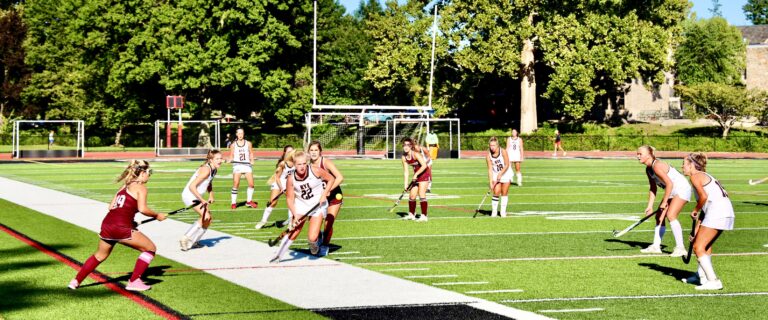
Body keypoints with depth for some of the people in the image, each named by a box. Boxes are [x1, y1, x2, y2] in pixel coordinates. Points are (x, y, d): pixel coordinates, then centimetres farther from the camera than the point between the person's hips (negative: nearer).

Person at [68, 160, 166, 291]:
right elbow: (142, 209, -14)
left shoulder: (124, 186, 21)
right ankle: (133, 282, 3)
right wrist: (157, 215, 1)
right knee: (150, 248, 6)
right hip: (122, 228, -8)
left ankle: (76, 281, 29)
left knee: (100, 255, 28)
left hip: (107, 223, 8)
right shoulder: (141, 187, -1)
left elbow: (111, 206, 19)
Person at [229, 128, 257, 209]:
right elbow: (231, 156, 9)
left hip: (247, 165, 1)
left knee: (251, 184, -3)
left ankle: (249, 201, 15)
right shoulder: (233, 145, 6)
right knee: (236, 184, -9)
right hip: (237, 165, -1)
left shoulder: (248, 143, 8)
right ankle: (234, 203, -1)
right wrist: (229, 160, -11)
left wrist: (252, 161, -5)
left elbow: (251, 153, 11)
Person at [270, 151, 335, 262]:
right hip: (301, 205, 1)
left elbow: (331, 179, -3)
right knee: (293, 233, -11)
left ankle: (313, 245, 27)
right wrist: (295, 214, -18)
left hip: (318, 204, -1)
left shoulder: (315, 171, -19)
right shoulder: (291, 179, -14)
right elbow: (289, 198, -6)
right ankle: (278, 256, 6)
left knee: (312, 238, -12)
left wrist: (324, 195, -12)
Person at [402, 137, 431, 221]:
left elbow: (424, 165, -30)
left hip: (425, 173, -7)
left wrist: (416, 174, -29)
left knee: (421, 194, -14)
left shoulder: (415, 154, -23)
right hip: (416, 175, 7)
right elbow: (405, 172, 0)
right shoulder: (404, 157, -3)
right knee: (412, 195, 8)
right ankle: (411, 215, 23)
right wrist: (405, 184, -6)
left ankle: (424, 216, -11)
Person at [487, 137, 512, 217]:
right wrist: (490, 181, -20)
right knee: (496, 192, -9)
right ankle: (494, 211, 0)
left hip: (505, 174, -1)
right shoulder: (488, 156, -14)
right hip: (496, 175, 1)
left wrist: (500, 174, -23)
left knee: (504, 193, 1)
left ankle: (503, 211, 10)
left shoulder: (503, 152, -19)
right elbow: (490, 169, -13)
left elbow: (507, 165, -16)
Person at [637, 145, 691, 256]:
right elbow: (653, 188, 12)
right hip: (672, 191, 10)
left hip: (682, 189, -10)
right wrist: (650, 206, 5)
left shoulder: (657, 166, -25)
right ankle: (656, 246, 15)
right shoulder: (648, 169, 6)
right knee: (659, 216, 8)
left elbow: (669, 184, -28)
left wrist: (664, 202, -22)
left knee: (671, 215, -22)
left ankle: (680, 247, -20)